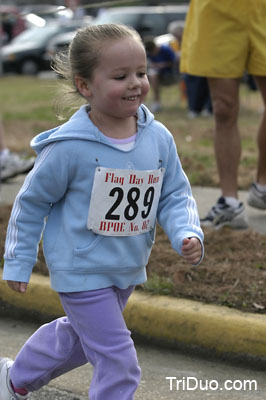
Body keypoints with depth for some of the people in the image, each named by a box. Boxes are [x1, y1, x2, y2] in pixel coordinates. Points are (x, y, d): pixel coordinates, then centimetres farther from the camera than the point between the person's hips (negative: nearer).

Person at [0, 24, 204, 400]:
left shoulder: (159, 139, -8)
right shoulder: (69, 148, -22)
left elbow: (175, 195, 1)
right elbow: (33, 201, -9)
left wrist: (188, 235, -18)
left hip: (128, 270, 7)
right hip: (82, 271, -6)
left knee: (79, 336, 26)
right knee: (119, 363, -9)